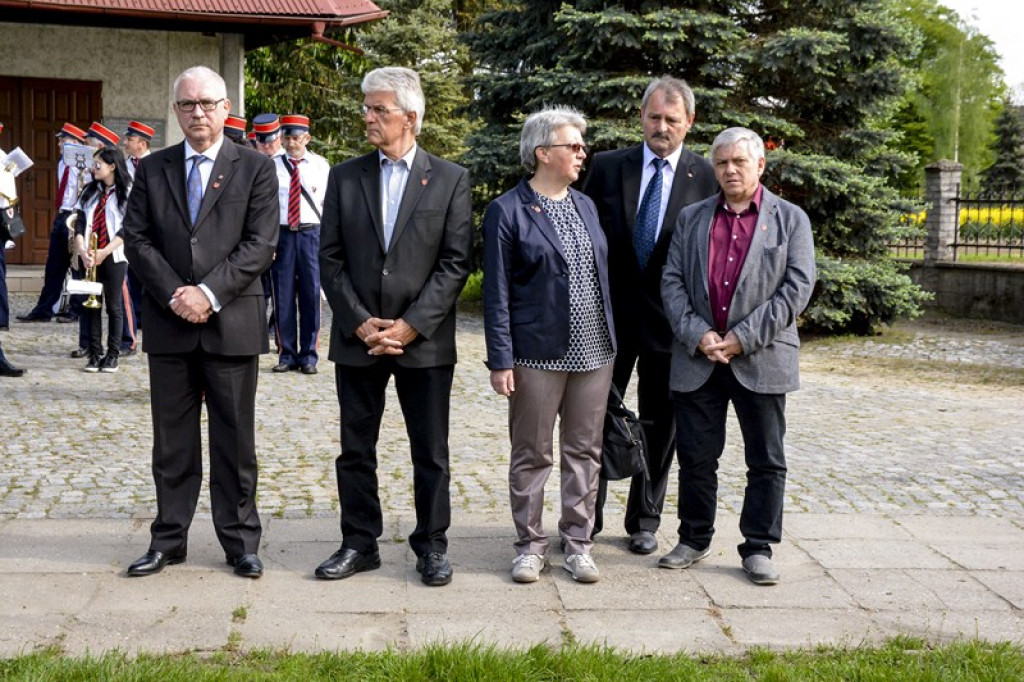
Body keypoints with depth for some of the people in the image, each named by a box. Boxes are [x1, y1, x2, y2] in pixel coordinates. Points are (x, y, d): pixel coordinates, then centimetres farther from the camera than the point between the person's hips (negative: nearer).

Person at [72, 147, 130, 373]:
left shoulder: (126, 193, -2)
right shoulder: (89, 191, 13)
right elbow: (80, 223, 6)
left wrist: (104, 253, -15)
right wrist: (82, 250, -9)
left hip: (113, 257, -4)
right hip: (89, 258, 4)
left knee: (114, 306, 0)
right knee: (92, 304, 3)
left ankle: (112, 355, 6)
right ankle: (95, 354, 8)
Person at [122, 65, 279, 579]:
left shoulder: (256, 169, 2)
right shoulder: (152, 169, 10)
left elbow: (261, 244, -6)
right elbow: (136, 238, 3)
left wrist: (209, 293, -15)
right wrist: (175, 294, -10)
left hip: (232, 323, -2)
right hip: (169, 324, 3)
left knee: (235, 440, 5)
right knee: (172, 440, 10)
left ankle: (240, 541, 15)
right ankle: (168, 540, 20)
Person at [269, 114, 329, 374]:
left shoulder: (320, 165, 7)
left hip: (311, 234, 0)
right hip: (280, 233, 0)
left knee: (311, 295, 0)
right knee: (283, 296, 2)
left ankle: (309, 356, 9)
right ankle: (287, 354, 12)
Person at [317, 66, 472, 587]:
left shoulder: (450, 179, 0)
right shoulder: (345, 177, 6)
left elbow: (455, 262, -5)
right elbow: (330, 259, 4)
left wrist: (411, 325, -12)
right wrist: (359, 323, -8)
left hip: (425, 342, -2)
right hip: (357, 338, 2)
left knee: (431, 453, 7)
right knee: (355, 449, 10)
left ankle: (432, 546, 20)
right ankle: (359, 543, 23)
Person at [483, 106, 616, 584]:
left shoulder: (586, 205, 12)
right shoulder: (507, 211, -6)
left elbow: (602, 276, 16)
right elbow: (496, 292, -7)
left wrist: (611, 341, 12)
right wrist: (500, 360, -12)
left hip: (594, 351, 5)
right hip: (537, 354, -5)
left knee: (584, 452, 10)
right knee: (531, 454, 5)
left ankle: (578, 545, 21)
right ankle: (530, 546, 18)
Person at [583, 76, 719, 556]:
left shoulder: (706, 178, -2)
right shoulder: (606, 167, 1)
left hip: (671, 318, 0)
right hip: (609, 314, 1)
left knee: (660, 426, 10)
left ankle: (644, 522, 25)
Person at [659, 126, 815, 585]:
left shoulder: (790, 219, 4)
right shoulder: (691, 218, 11)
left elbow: (797, 287, -5)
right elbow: (671, 281, 5)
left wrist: (744, 337, -12)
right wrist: (697, 334, -10)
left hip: (761, 361, -2)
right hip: (697, 359, 2)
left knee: (766, 461, 4)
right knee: (696, 456, 9)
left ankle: (758, 549, 16)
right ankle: (694, 541, 23)